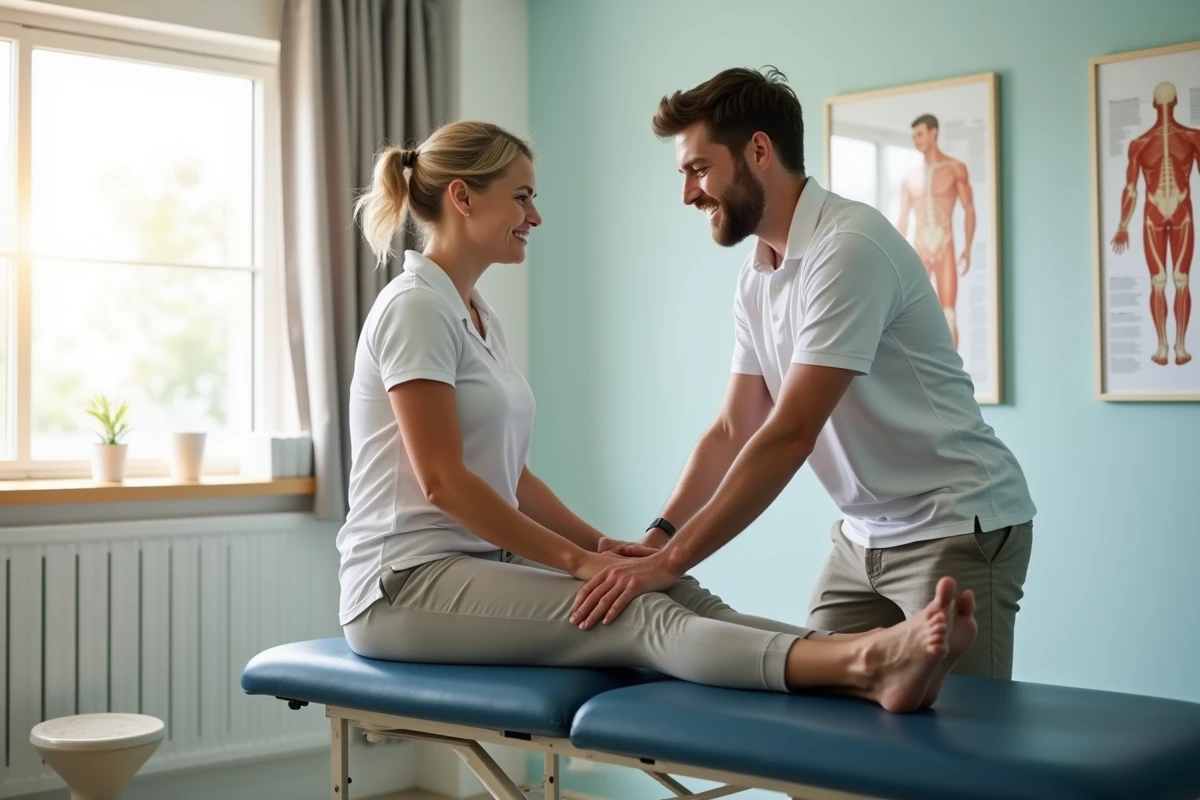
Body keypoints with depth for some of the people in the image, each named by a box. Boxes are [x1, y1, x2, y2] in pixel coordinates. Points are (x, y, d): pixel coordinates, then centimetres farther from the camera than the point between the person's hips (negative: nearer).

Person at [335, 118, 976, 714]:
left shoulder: (477, 316, 16)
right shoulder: (415, 307, -13)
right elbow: (441, 480, -19)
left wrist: (603, 547, 6)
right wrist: (577, 559, -16)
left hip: (478, 565, 8)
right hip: (405, 587, -8)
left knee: (674, 597, -17)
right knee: (640, 617, -30)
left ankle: (869, 669, -36)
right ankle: (867, 662, -47)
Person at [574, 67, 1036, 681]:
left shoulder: (849, 246, -22)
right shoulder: (755, 281, 6)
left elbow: (789, 435, -27)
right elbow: (733, 430, 6)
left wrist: (669, 562, -27)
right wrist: (656, 537, -9)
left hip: (957, 529, -8)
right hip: (864, 534, 8)